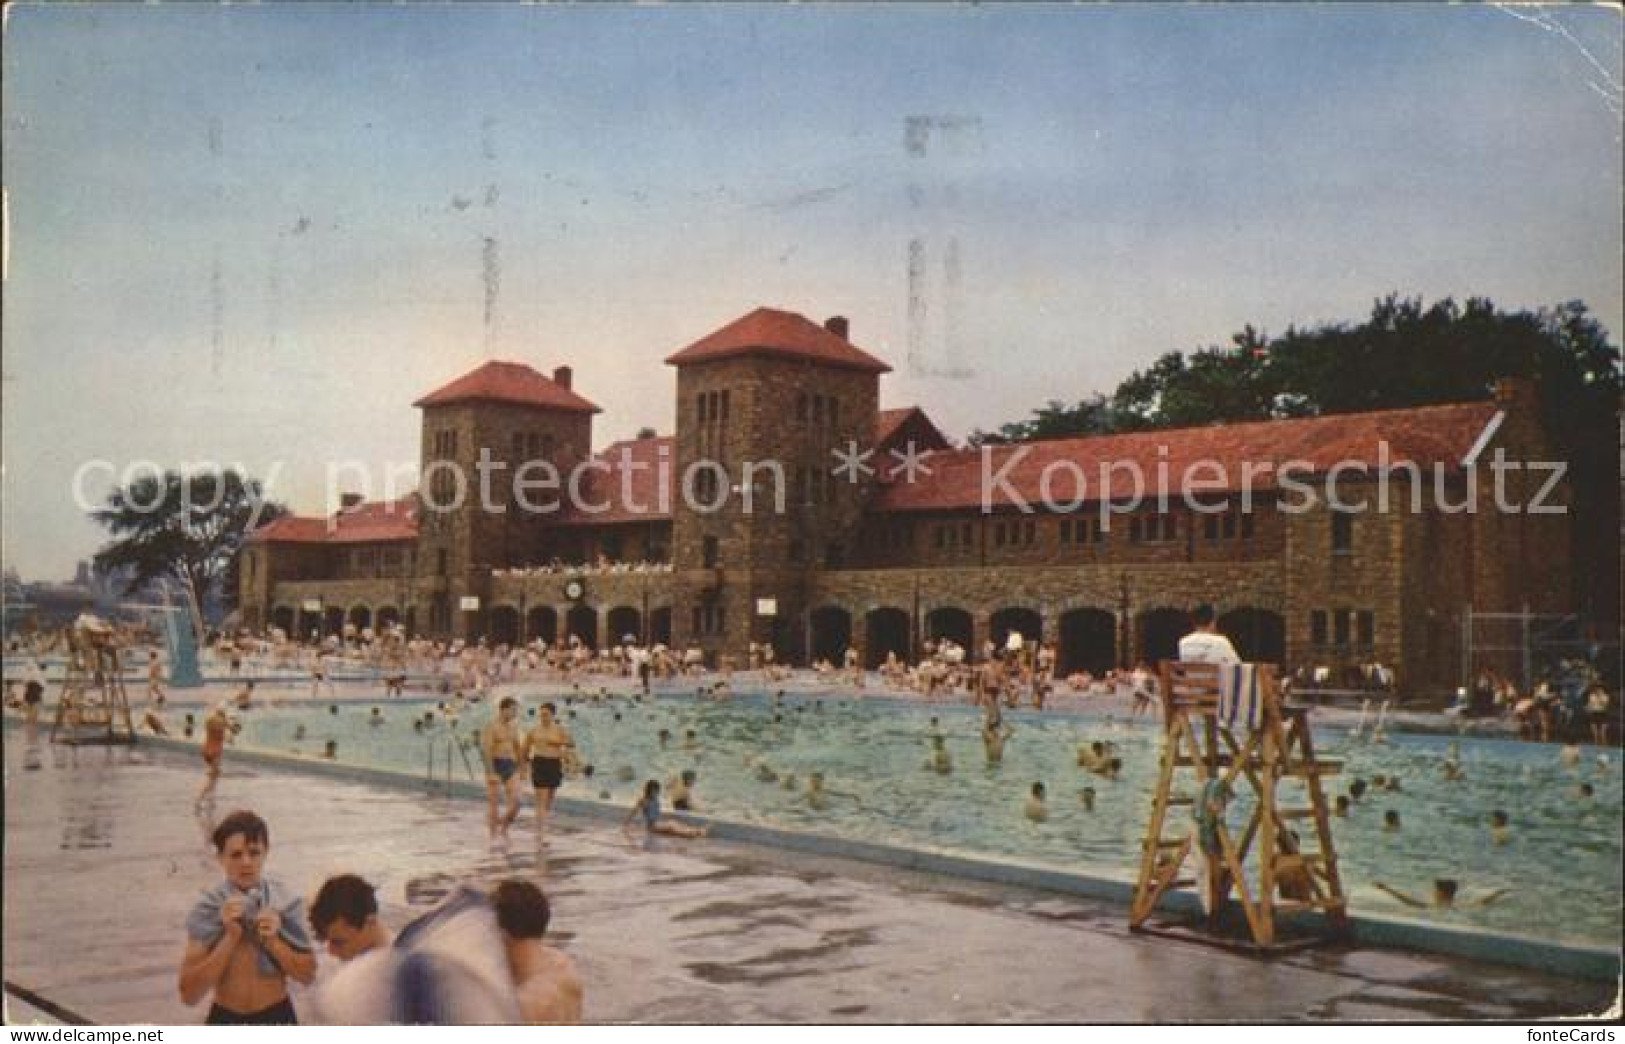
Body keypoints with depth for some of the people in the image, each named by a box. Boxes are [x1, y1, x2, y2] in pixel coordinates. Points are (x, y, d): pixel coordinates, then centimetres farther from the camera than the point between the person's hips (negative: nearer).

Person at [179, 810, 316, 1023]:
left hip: (276, 1019, 1)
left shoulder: (284, 903, -7)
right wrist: (230, 936, -22)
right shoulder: (206, 910, -10)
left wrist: (273, 941, -19)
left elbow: (308, 975, -4)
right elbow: (189, 994, -15)